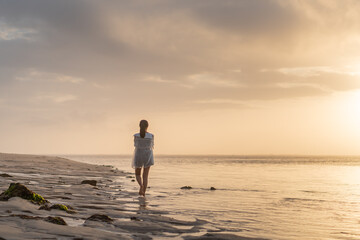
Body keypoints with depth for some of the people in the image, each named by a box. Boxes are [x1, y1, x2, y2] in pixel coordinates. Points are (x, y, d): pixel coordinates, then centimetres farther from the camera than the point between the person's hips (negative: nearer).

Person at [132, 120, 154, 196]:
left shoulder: (136, 136, -10)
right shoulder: (151, 136, -10)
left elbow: (135, 145, 2)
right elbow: (152, 146, 4)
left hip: (138, 156, 0)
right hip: (148, 156, 0)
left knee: (137, 174, 16)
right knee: (145, 176, 8)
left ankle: (141, 185, -14)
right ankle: (144, 192, -1)